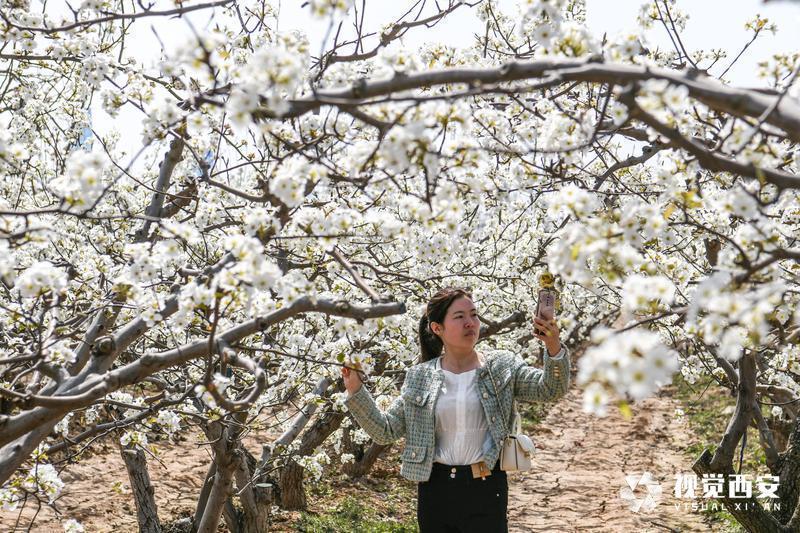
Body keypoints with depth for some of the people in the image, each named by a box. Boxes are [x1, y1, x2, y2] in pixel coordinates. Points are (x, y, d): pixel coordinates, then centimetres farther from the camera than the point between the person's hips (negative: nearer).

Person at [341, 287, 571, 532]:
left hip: (485, 487, -2)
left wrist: (554, 349, -29)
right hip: (435, 488, 2)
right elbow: (385, 431, 4)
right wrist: (356, 391, -9)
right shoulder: (419, 378, 3)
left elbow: (550, 389, -11)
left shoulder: (502, 366, 0)